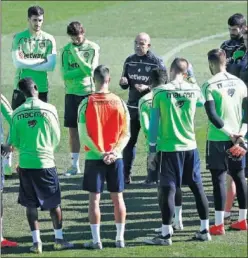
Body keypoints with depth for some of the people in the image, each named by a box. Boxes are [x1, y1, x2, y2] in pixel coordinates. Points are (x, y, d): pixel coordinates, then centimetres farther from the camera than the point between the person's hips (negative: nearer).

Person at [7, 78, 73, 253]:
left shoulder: (17, 113, -2)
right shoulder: (49, 109, -8)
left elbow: (14, 142, 4)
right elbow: (56, 138, -1)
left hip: (25, 163, 2)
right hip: (46, 162, -2)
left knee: (30, 204, 10)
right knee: (54, 202, 11)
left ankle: (36, 241, 8)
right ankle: (59, 239, 17)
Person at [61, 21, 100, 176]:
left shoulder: (93, 48, -4)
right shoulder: (67, 50, 4)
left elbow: (90, 70, -16)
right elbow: (65, 75, -4)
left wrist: (76, 54, -16)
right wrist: (83, 70, -12)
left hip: (89, 92, -3)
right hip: (72, 93, 3)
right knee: (73, 129, 5)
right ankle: (75, 165, 12)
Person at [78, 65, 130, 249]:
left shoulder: (86, 104, -8)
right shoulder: (119, 102, -1)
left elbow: (83, 135, -11)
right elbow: (126, 134, -3)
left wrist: (100, 153, -9)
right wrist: (114, 152, -8)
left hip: (94, 158, -2)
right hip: (116, 158, 2)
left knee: (94, 198, 3)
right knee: (118, 198, 10)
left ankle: (96, 240, 3)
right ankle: (120, 238, 13)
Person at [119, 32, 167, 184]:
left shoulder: (156, 62, -7)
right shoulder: (130, 61, 7)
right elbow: (125, 86, 14)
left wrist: (147, 88, -22)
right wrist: (123, 82, -9)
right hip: (133, 107, 4)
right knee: (129, 141, 6)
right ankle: (126, 174, 12)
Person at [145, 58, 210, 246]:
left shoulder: (160, 93, -9)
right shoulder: (194, 90, -1)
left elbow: (154, 123, -5)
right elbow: (201, 102, 24)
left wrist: (152, 151, 1)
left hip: (169, 148, -3)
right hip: (190, 146, 3)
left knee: (168, 190, 0)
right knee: (198, 188, 11)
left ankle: (166, 235, 2)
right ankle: (204, 230, 18)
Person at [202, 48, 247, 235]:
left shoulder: (210, 86, -10)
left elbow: (212, 115, -18)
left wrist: (229, 133, -12)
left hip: (218, 139, -5)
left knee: (219, 179, -2)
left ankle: (219, 225, -4)